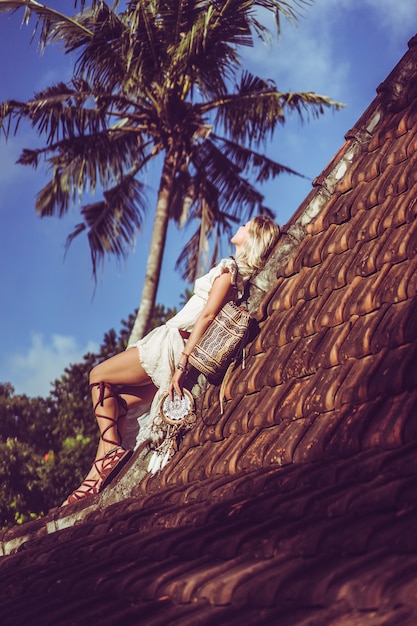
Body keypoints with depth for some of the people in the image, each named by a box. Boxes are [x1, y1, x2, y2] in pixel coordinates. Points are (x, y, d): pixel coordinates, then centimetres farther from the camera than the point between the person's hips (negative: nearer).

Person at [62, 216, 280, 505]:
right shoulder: (241, 273, 14)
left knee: (99, 376, 1)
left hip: (175, 343, -9)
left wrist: (183, 362, -24)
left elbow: (207, 315, -20)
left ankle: (112, 449, -7)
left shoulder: (229, 266, -12)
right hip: (178, 349, 9)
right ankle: (99, 473, 3)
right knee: (117, 402, 10)